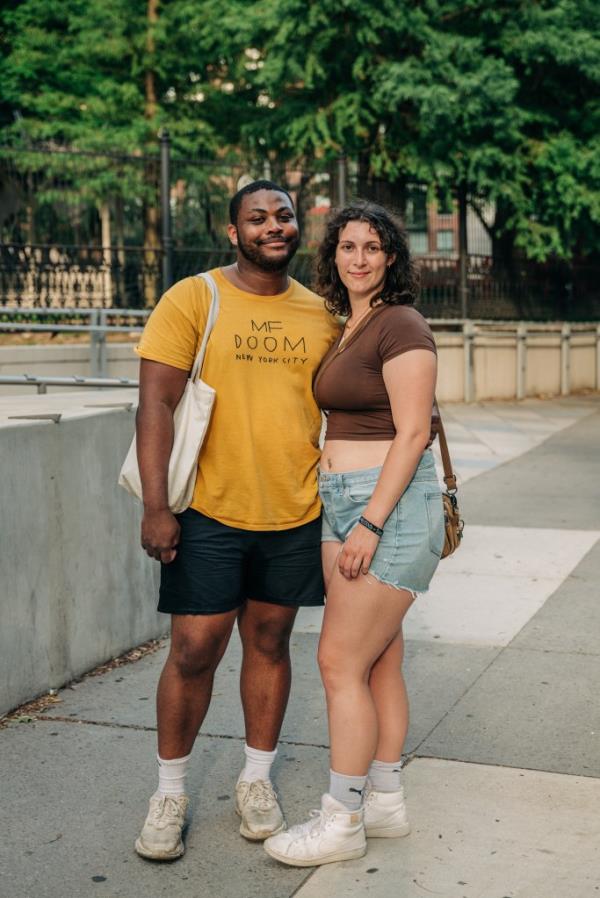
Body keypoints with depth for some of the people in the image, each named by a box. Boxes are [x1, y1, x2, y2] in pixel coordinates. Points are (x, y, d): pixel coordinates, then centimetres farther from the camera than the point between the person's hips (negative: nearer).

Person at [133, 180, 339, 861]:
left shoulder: (321, 313, 6)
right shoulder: (192, 300, -5)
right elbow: (156, 402, -10)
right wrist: (155, 506, -16)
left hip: (296, 513, 3)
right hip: (209, 512, -3)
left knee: (269, 643, 13)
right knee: (194, 651, 0)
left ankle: (256, 780, 29)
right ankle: (169, 792, 19)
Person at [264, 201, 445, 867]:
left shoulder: (400, 326, -11)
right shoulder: (345, 330, 16)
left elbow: (412, 433, -16)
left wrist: (371, 524, -20)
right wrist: (346, 519, 16)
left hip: (390, 505, -9)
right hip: (341, 503, 9)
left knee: (341, 662, -6)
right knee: (378, 659, 13)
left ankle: (342, 821, 5)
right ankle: (385, 800, 24)